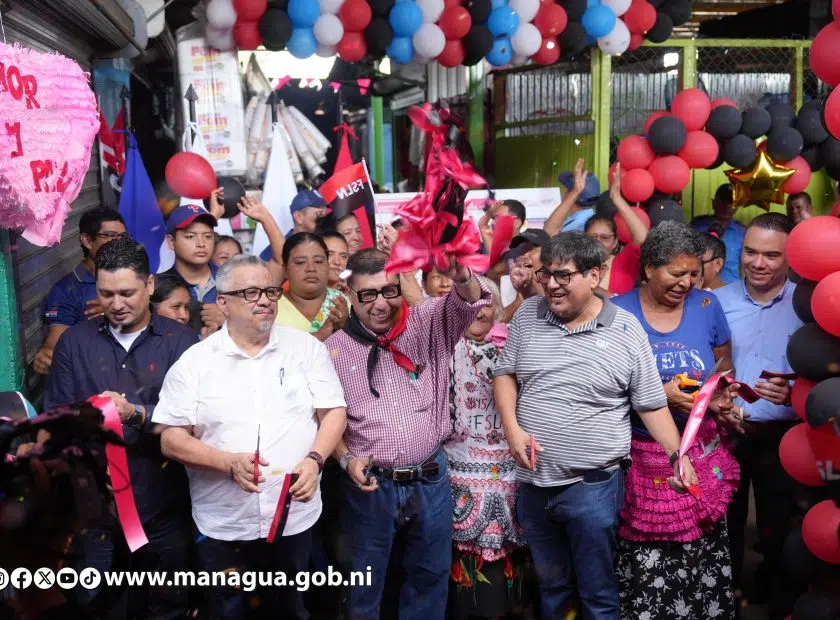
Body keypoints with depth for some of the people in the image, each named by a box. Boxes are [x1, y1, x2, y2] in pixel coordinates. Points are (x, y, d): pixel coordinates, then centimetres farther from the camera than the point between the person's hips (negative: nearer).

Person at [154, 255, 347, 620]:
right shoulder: (194, 362, -3)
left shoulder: (306, 347, 0)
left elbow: (333, 412, 1)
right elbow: (170, 438, -5)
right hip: (222, 525, -1)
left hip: (295, 517, 1)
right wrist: (229, 463, -19)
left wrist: (314, 460, -17)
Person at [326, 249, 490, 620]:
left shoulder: (428, 324, 0)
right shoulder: (335, 348, -3)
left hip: (431, 478, 2)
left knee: (430, 575, 18)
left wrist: (461, 276, -37)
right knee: (366, 580, 14)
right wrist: (346, 459, -12)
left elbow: (467, 303, -16)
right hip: (370, 484, -1)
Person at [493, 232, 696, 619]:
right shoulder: (528, 315, 1)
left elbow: (651, 404, -2)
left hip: (592, 485, -3)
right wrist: (512, 428, -8)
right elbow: (505, 373, 7)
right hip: (533, 481, 4)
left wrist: (677, 455, -13)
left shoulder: (626, 330, -7)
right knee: (550, 585, 21)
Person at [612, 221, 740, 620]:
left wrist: (722, 396, -5)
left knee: (704, 557, 4)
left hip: (703, 454, 3)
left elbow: (725, 366, 16)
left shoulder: (706, 306, 4)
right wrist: (661, 395, -17)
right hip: (643, 458, -2)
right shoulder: (618, 312, -5)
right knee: (647, 567, -1)